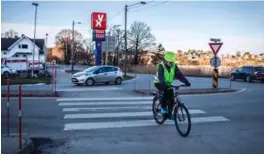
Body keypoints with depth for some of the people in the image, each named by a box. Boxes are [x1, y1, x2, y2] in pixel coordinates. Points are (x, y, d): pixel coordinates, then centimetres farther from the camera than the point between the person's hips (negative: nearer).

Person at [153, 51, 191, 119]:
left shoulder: (174, 66, -10)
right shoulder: (161, 66, -22)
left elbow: (179, 75, -19)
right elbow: (160, 76, -37)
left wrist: (186, 82, -33)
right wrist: (163, 83, -54)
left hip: (168, 84, 4)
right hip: (159, 83, -4)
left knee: (171, 97, -9)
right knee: (165, 93, -31)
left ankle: (169, 113, 6)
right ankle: (163, 108, -14)